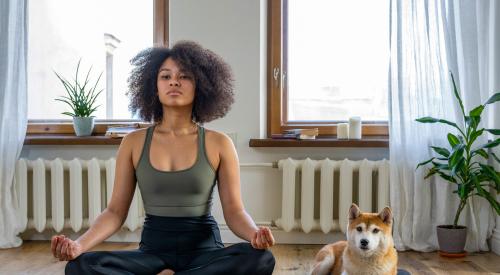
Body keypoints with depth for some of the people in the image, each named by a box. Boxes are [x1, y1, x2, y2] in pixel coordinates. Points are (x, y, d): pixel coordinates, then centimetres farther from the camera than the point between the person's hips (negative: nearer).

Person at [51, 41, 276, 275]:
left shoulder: (218, 144, -1)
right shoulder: (134, 143, 3)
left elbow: (234, 211, -2)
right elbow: (115, 211, 3)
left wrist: (255, 234, -25)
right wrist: (79, 244, -16)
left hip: (204, 250, 0)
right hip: (153, 251, 1)